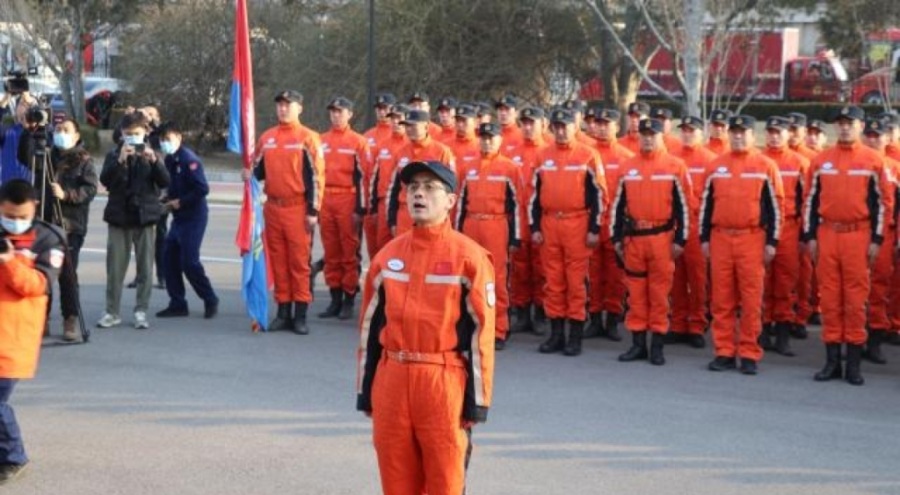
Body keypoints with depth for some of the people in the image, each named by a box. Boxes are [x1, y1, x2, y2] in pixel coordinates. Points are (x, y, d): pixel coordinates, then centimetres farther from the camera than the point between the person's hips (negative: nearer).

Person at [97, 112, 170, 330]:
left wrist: (154, 161, -20)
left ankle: (141, 311, 7)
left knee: (145, 267, 1)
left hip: (145, 216, 0)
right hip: (119, 217, 0)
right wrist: (120, 160, -23)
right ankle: (112, 312, 7)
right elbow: (105, 180, -9)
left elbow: (164, 182, -5)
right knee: (115, 267, 1)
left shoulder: (150, 154, 8)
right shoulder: (114, 155, 6)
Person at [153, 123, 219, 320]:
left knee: (189, 261, -9)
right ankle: (177, 304, 14)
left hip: (193, 217, -9)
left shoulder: (189, 159, -15)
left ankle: (210, 300, 7)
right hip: (179, 217, 9)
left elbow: (202, 189, -22)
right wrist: (169, 200, 0)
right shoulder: (169, 160, 10)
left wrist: (180, 202, -16)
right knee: (170, 257, 6)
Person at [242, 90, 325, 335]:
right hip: (272, 206, 5)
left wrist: (313, 211, -11)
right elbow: (260, 169, 21)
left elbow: (316, 177, -6)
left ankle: (300, 315, 3)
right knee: (277, 260, 8)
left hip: (298, 208, -5)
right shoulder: (266, 138, 12)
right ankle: (283, 312, 15)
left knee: (299, 261, -2)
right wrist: (250, 174, -3)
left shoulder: (308, 138, -3)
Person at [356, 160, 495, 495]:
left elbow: (481, 331, -6)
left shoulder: (469, 256, -6)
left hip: (445, 383, -4)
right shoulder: (387, 255, 8)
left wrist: (478, 399, -8)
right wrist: (365, 390, 12)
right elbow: (370, 326, 13)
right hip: (392, 381, 4)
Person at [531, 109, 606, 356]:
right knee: (553, 281, 6)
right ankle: (556, 333, 14)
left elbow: (598, 194, -1)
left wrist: (594, 229, -6)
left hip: (577, 225, -4)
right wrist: (534, 227, 7)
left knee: (576, 281, -1)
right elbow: (535, 195, 13)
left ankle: (576, 335, 5)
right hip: (549, 224, 4)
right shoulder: (543, 156, 11)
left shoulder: (588, 155, 0)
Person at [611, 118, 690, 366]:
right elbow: (617, 205, 11)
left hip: (662, 238, -3)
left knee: (659, 292, 2)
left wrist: (680, 240, -4)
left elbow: (683, 206, -1)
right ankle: (638, 343, 15)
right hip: (633, 237, 3)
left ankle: (657, 344, 9)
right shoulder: (627, 167, 8)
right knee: (635, 292, 7)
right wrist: (616, 238, 8)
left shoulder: (675, 166, -1)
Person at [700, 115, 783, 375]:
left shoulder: (766, 166, 2)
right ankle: (725, 353, 12)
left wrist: (771, 242, -3)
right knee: (721, 300, 5)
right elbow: (706, 205, 14)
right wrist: (704, 238, 9)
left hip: (752, 239, -3)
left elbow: (774, 207, 1)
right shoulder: (716, 166, 11)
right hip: (720, 239, 3)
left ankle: (749, 355, 5)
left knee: (751, 300, -1)